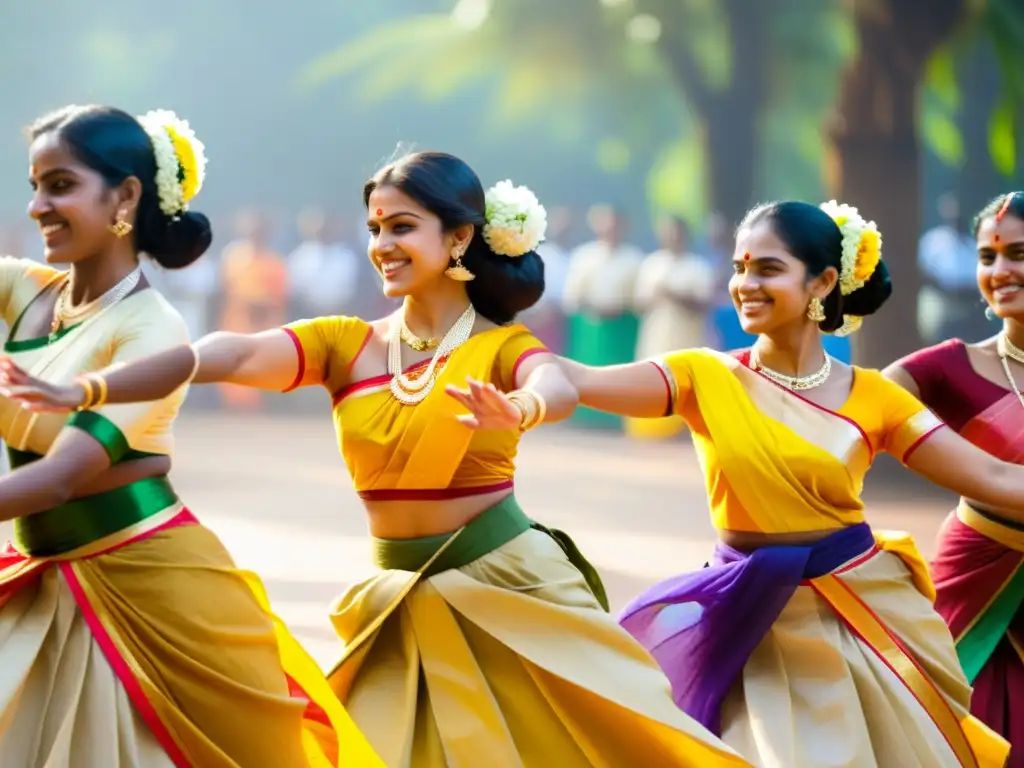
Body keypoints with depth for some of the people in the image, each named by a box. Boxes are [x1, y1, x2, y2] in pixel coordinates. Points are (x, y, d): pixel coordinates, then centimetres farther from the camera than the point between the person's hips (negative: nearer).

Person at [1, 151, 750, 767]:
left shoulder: (503, 344, -5)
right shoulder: (346, 345, 1)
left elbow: (561, 387, -27)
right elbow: (232, 355, -15)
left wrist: (516, 411, -53)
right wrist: (85, 392, -28)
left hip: (511, 588, -3)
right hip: (405, 607, 3)